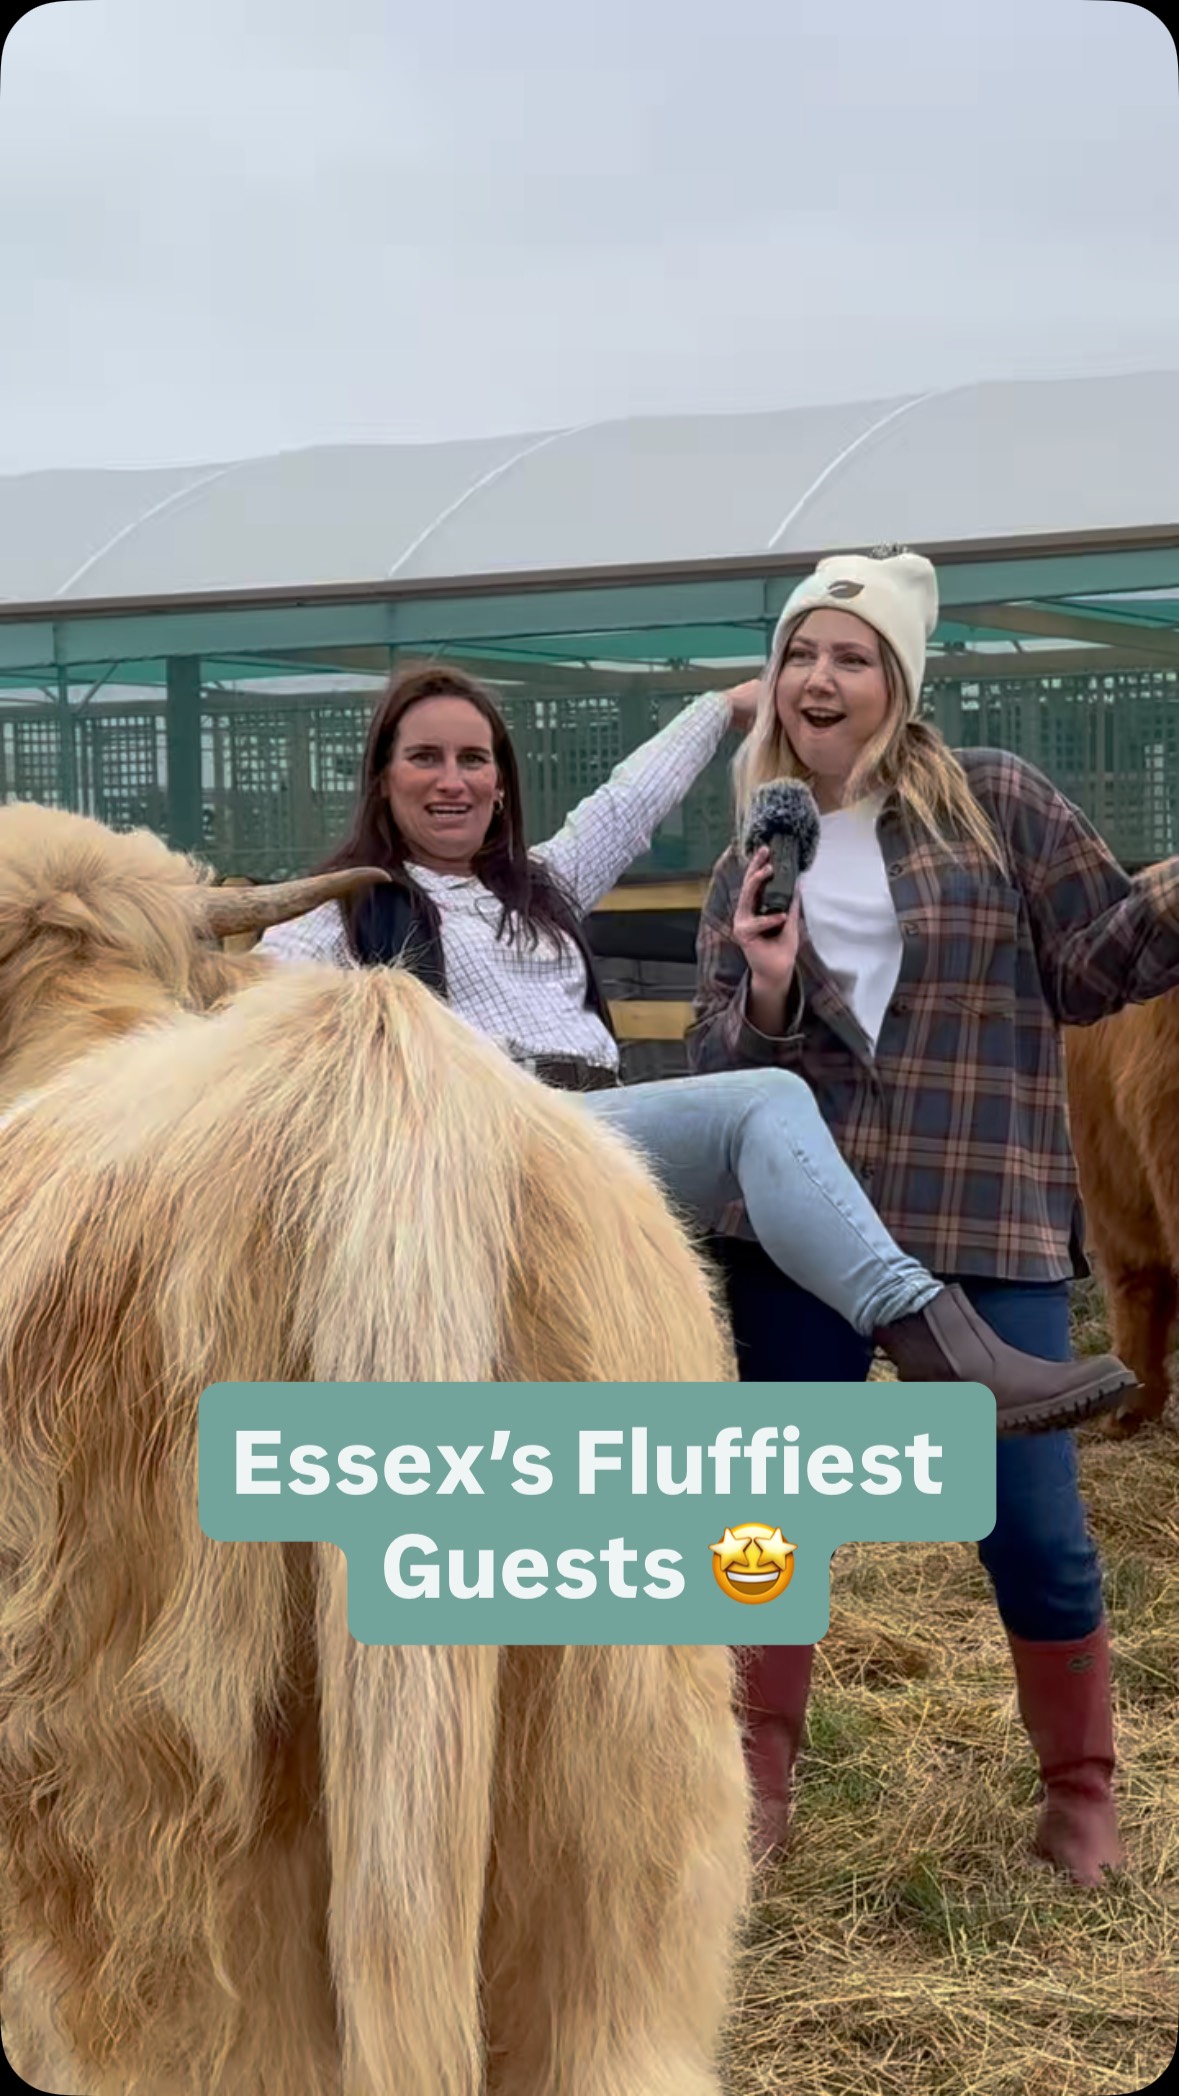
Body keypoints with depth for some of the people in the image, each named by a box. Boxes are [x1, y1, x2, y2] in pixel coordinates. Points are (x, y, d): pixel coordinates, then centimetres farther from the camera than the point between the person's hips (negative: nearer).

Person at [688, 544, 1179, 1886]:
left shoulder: (994, 802, 0)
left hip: (986, 1221, -3)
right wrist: (763, 994, -13)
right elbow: (712, 1069, 7)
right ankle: (762, 1772, 28)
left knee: (1031, 1523, 2)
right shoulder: (753, 864, 8)